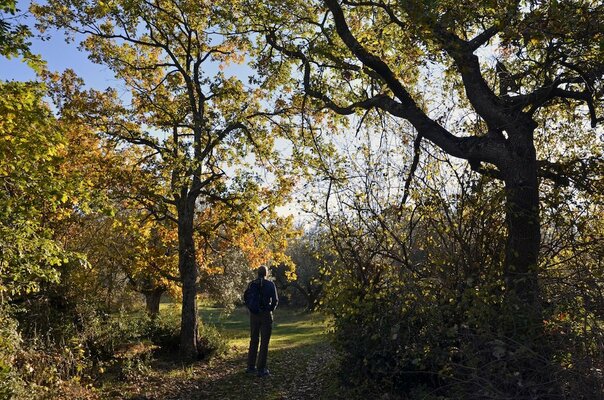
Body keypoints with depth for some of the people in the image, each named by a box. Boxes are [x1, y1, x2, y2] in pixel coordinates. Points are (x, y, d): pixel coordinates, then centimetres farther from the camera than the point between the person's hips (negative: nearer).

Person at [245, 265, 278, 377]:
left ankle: (251, 367, 22)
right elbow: (275, 300, -8)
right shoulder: (270, 284, -6)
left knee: (253, 340, 16)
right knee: (264, 342, 2)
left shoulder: (251, 284, 3)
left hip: (253, 314, 4)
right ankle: (261, 369, 2)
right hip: (266, 315, -4)